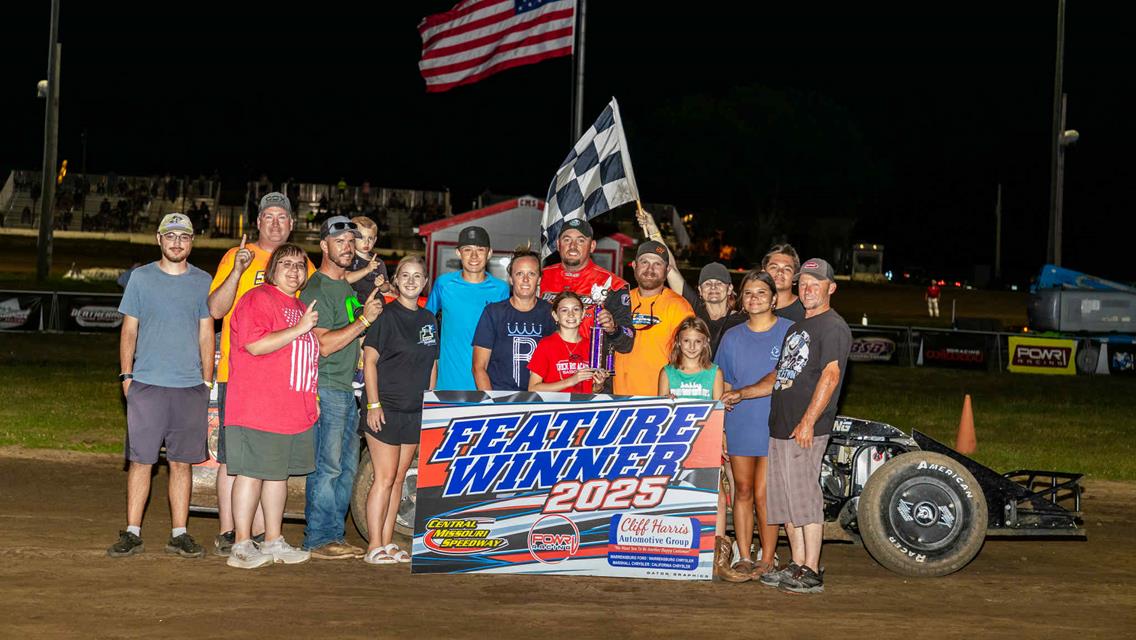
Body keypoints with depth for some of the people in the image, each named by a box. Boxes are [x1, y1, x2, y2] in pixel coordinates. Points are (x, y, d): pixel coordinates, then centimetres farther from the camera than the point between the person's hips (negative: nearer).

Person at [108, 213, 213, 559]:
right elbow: (129, 329, 8)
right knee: (140, 461, -1)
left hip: (190, 387, 1)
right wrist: (126, 375, 0)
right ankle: (132, 533, 4)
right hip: (146, 384, -1)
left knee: (182, 462, 4)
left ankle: (179, 534, 10)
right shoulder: (141, 278, 6)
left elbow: (206, 335, 12)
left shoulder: (202, 281, 9)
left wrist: (207, 381, 6)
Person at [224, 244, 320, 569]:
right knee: (252, 472, -6)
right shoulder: (258, 299, -8)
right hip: (258, 409, -9)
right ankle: (242, 545, -2)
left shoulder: (301, 308, 22)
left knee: (279, 472, 13)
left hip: (296, 412, 9)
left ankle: (273, 541, 20)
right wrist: (298, 329, -19)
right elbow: (256, 345, -21)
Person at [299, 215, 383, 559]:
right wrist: (364, 319, -21)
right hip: (325, 389, -9)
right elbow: (324, 344, -19)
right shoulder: (316, 290, -11)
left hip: (346, 388, 9)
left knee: (346, 466, 11)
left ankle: (334, 535, 17)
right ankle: (318, 540, -2)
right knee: (327, 467, -7)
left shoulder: (347, 287, 18)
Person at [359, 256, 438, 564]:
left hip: (416, 412, 6)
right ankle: (375, 547, -4)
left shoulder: (428, 319, 13)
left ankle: (388, 543, 14)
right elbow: (369, 361, -9)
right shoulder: (386, 315, -6)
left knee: (398, 478, 9)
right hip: (385, 409, -6)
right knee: (385, 478, -8)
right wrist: (374, 404, -15)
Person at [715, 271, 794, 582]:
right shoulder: (732, 337, 9)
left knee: (763, 495, -5)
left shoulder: (790, 332, -2)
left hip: (774, 426, -4)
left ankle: (767, 560, 6)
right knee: (742, 492, 7)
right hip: (739, 425, 4)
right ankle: (743, 559, 14)